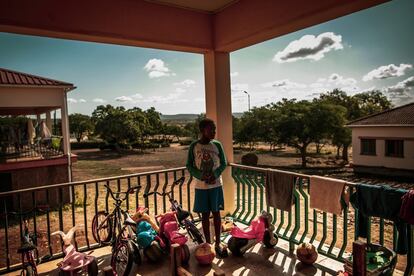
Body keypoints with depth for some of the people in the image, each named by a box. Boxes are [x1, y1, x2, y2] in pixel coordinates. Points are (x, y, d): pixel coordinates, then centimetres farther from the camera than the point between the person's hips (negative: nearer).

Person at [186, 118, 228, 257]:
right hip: (201, 186, -1)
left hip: (216, 184, 1)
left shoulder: (217, 144, -5)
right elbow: (189, 165, -2)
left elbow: (223, 163, 2)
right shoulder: (194, 146, -7)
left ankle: (217, 243, 21)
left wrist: (215, 174, -15)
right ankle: (208, 243, 24)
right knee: (205, 214, 9)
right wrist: (201, 176, -17)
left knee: (216, 213, 8)